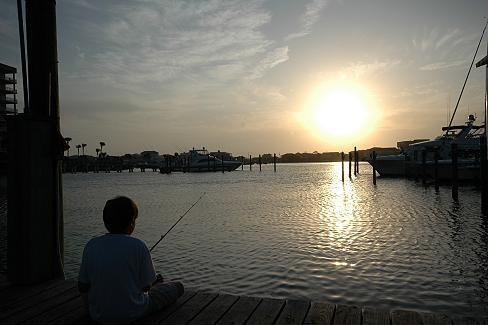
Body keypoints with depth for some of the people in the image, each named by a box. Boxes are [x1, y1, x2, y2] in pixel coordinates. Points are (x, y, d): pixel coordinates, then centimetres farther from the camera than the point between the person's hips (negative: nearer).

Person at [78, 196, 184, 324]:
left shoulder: (91, 246, -8)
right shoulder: (138, 246, -19)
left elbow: (82, 287, -1)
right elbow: (146, 285, -11)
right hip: (132, 314, -5)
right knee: (177, 287, 17)